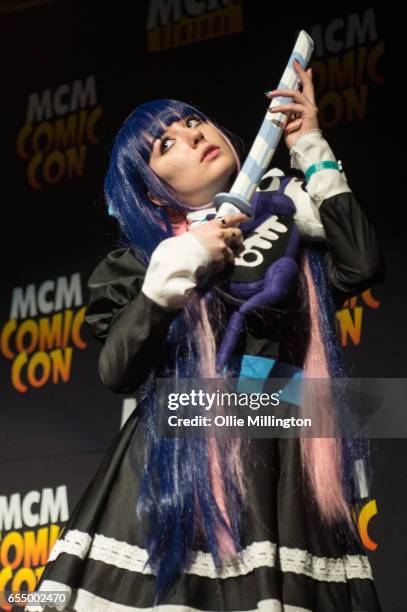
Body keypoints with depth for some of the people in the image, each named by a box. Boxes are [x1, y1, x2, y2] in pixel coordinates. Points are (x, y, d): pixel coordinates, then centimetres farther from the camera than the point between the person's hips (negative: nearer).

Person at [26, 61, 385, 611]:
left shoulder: (289, 217, 14)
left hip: (285, 460, 1)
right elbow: (119, 371, -1)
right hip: (181, 456, -1)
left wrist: (313, 152, 3)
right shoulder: (148, 250, 9)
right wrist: (177, 265, -9)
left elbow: (360, 266, -5)